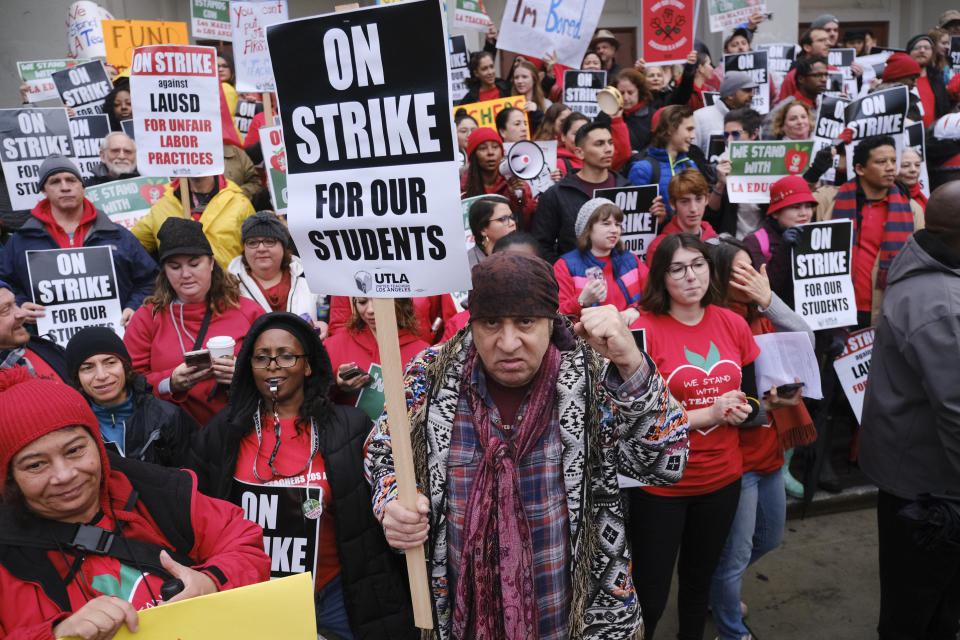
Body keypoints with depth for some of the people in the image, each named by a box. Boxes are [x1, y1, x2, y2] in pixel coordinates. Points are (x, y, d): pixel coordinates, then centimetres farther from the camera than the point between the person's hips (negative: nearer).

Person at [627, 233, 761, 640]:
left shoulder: (734, 324, -1)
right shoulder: (643, 330, -16)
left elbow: (751, 400, 9)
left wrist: (741, 412, -13)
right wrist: (708, 413, -21)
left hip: (723, 479, 5)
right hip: (660, 484, -5)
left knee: (699, 581, 25)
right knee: (649, 597, 6)